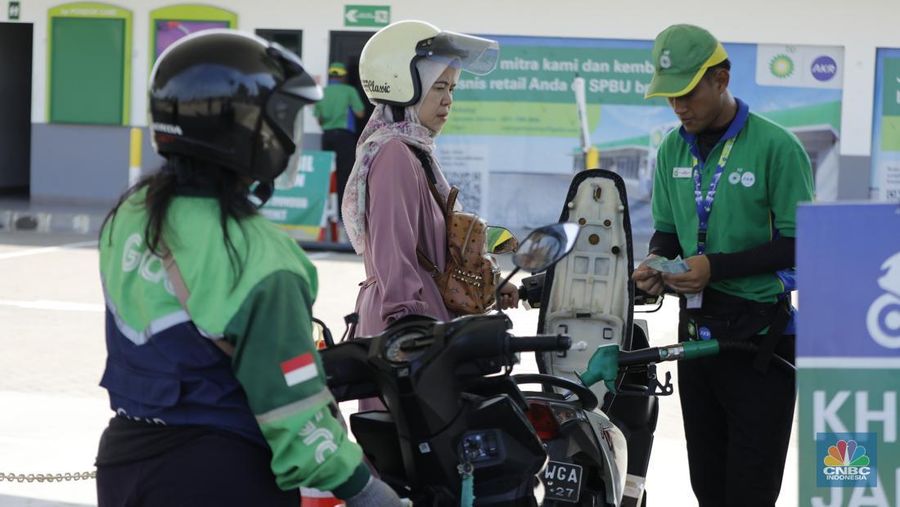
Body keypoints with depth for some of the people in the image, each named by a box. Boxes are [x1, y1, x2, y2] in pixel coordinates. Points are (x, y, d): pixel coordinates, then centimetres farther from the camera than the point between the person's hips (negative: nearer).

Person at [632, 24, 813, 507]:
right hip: (697, 331, 6)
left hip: (761, 336, -6)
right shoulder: (672, 150, 9)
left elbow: (800, 245, -12)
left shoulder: (776, 147, -11)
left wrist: (716, 267, -18)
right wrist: (655, 263, -4)